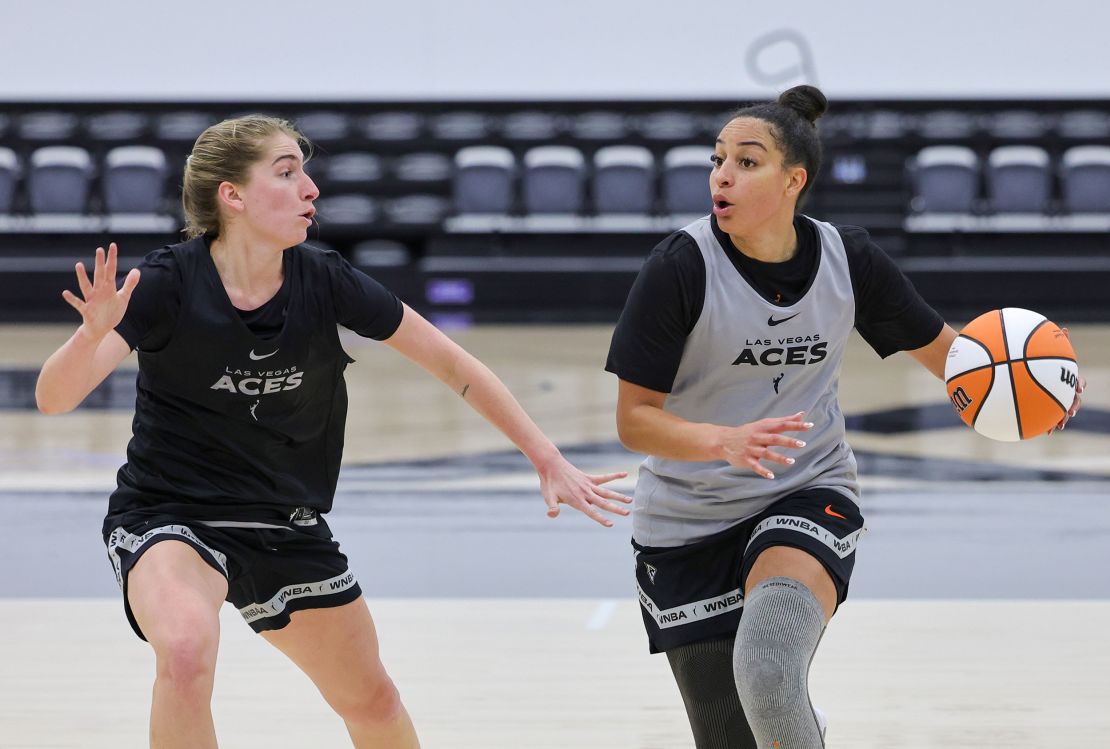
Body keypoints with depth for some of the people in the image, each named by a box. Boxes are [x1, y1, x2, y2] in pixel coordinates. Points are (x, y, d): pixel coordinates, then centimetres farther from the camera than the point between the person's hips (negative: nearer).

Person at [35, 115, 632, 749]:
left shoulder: (325, 282, -11)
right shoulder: (169, 284, -20)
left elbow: (453, 364, -1)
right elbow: (54, 397, -26)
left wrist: (548, 460, -1)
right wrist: (94, 333, -47)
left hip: (288, 525, 4)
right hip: (169, 520, -4)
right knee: (188, 649, -35)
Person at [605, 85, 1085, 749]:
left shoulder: (850, 262, -6)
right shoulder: (681, 269, -15)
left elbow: (938, 346, 9)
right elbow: (634, 420, -14)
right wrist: (725, 440, -34)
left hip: (809, 494, 0)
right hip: (689, 519, 0)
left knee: (768, 674, -33)